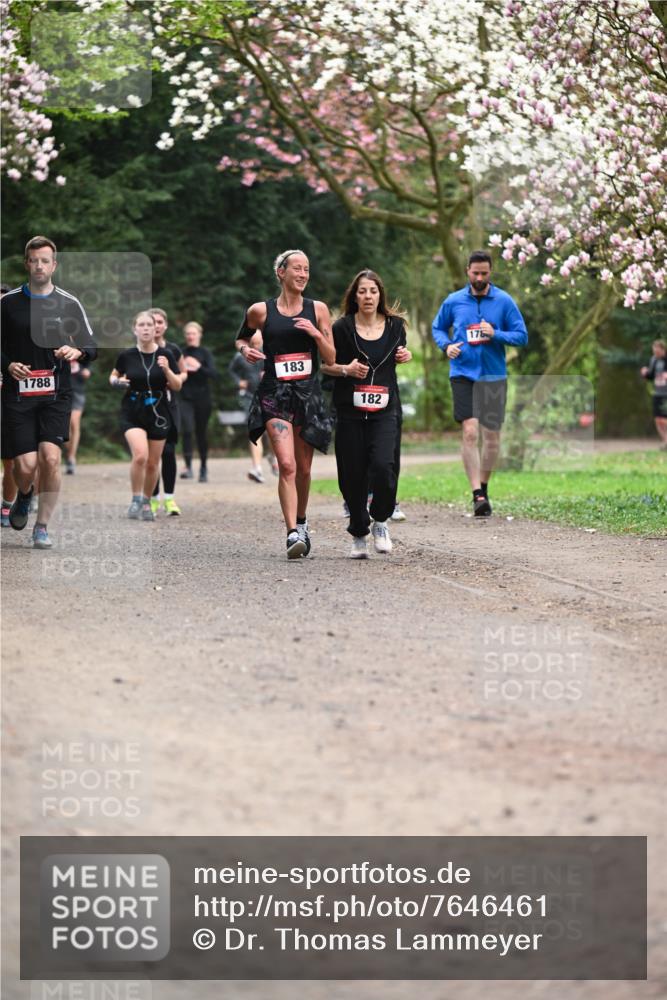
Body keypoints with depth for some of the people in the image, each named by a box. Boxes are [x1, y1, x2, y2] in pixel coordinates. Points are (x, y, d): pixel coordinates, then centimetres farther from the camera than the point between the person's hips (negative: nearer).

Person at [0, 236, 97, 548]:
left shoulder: (69, 304, 5)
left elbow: (91, 347, 7)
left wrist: (77, 352, -16)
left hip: (56, 394, 0)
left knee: (50, 458, -15)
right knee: (26, 465, -7)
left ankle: (42, 527, 0)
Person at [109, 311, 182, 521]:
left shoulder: (165, 355, -2)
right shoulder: (127, 356, -3)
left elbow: (177, 387, 1)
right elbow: (113, 376, 14)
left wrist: (167, 370, -16)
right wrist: (117, 381, -9)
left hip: (158, 413, 2)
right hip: (132, 413, -2)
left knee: (152, 463, 7)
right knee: (140, 455, -22)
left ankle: (146, 503, 28)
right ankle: (136, 500, -3)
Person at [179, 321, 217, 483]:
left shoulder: (205, 353, 1)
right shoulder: (181, 353, 6)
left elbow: (214, 373, -10)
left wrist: (198, 367, -23)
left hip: (202, 398, 0)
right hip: (186, 398, 0)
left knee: (201, 432, 8)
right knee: (188, 429, -18)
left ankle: (203, 467, 24)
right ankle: (188, 467, -20)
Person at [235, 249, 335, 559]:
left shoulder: (317, 310, 6)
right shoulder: (261, 310, 2)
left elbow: (331, 359, 6)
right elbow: (241, 338, 20)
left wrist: (316, 333, -11)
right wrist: (246, 350, -2)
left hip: (308, 393, 3)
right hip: (275, 393, -3)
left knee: (303, 468, 12)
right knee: (287, 465, -18)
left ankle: (301, 521, 36)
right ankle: (293, 533, -21)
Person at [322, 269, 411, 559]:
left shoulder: (395, 325, 6)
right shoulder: (342, 328, -2)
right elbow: (324, 364, 4)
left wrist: (404, 357, 2)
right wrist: (345, 369, -13)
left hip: (385, 410, 1)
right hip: (349, 411, -1)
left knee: (383, 466, -19)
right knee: (352, 475, 0)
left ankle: (379, 521, 6)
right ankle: (359, 534, 19)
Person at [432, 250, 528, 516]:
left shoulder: (504, 301, 0)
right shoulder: (453, 301, 4)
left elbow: (522, 336, 1)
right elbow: (438, 327, 18)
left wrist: (495, 334, -16)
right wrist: (446, 345, -2)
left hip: (494, 376, 1)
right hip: (463, 374, -1)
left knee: (492, 436, 6)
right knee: (469, 432, -14)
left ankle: (483, 487, 26)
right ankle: (477, 495, -14)